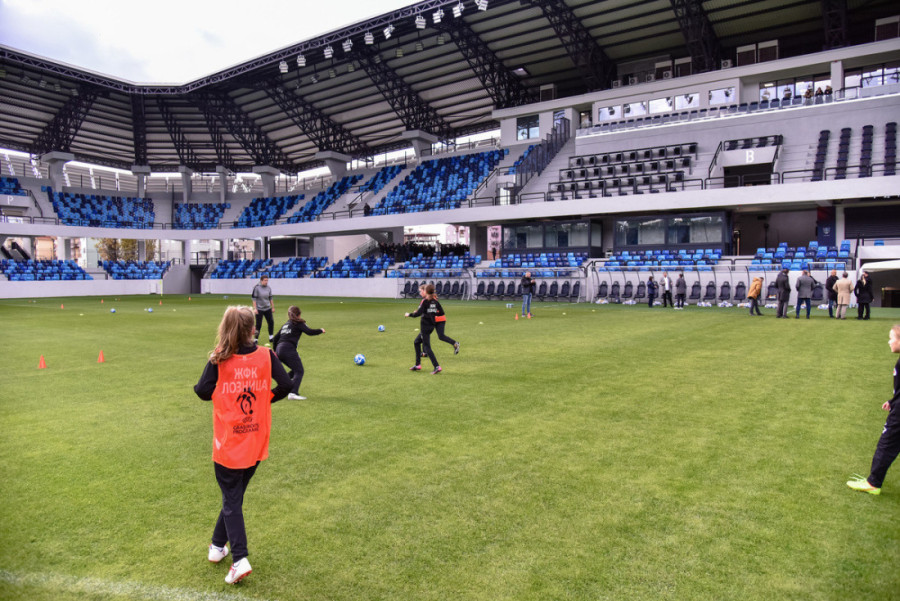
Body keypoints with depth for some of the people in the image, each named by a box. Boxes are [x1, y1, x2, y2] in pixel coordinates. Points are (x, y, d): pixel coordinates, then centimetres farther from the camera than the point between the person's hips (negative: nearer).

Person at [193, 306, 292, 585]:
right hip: (256, 445, 2)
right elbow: (285, 385, -12)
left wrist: (221, 395, 7)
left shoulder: (219, 359, -8)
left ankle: (239, 559, -1)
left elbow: (203, 391, -14)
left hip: (228, 444, -2)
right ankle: (218, 545, 37)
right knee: (234, 495, 22)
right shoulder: (266, 356, -6)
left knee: (231, 500, 8)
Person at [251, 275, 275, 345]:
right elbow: (254, 299, -9)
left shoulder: (268, 288, 5)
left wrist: (273, 307, 13)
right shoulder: (256, 288, -10)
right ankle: (256, 339, 8)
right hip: (259, 309, -5)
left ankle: (271, 336, 16)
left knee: (271, 322, 2)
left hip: (267, 308, 5)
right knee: (258, 324, -2)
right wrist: (255, 308, -14)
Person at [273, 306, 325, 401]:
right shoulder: (298, 323, 5)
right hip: (289, 349, -8)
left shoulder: (286, 324, 26)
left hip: (279, 349, 8)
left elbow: (276, 337, 26)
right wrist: (321, 331, 8)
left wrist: (275, 351, 33)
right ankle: (293, 393, -25)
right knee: (299, 371, -9)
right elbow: (309, 332, -7)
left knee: (295, 370, 20)